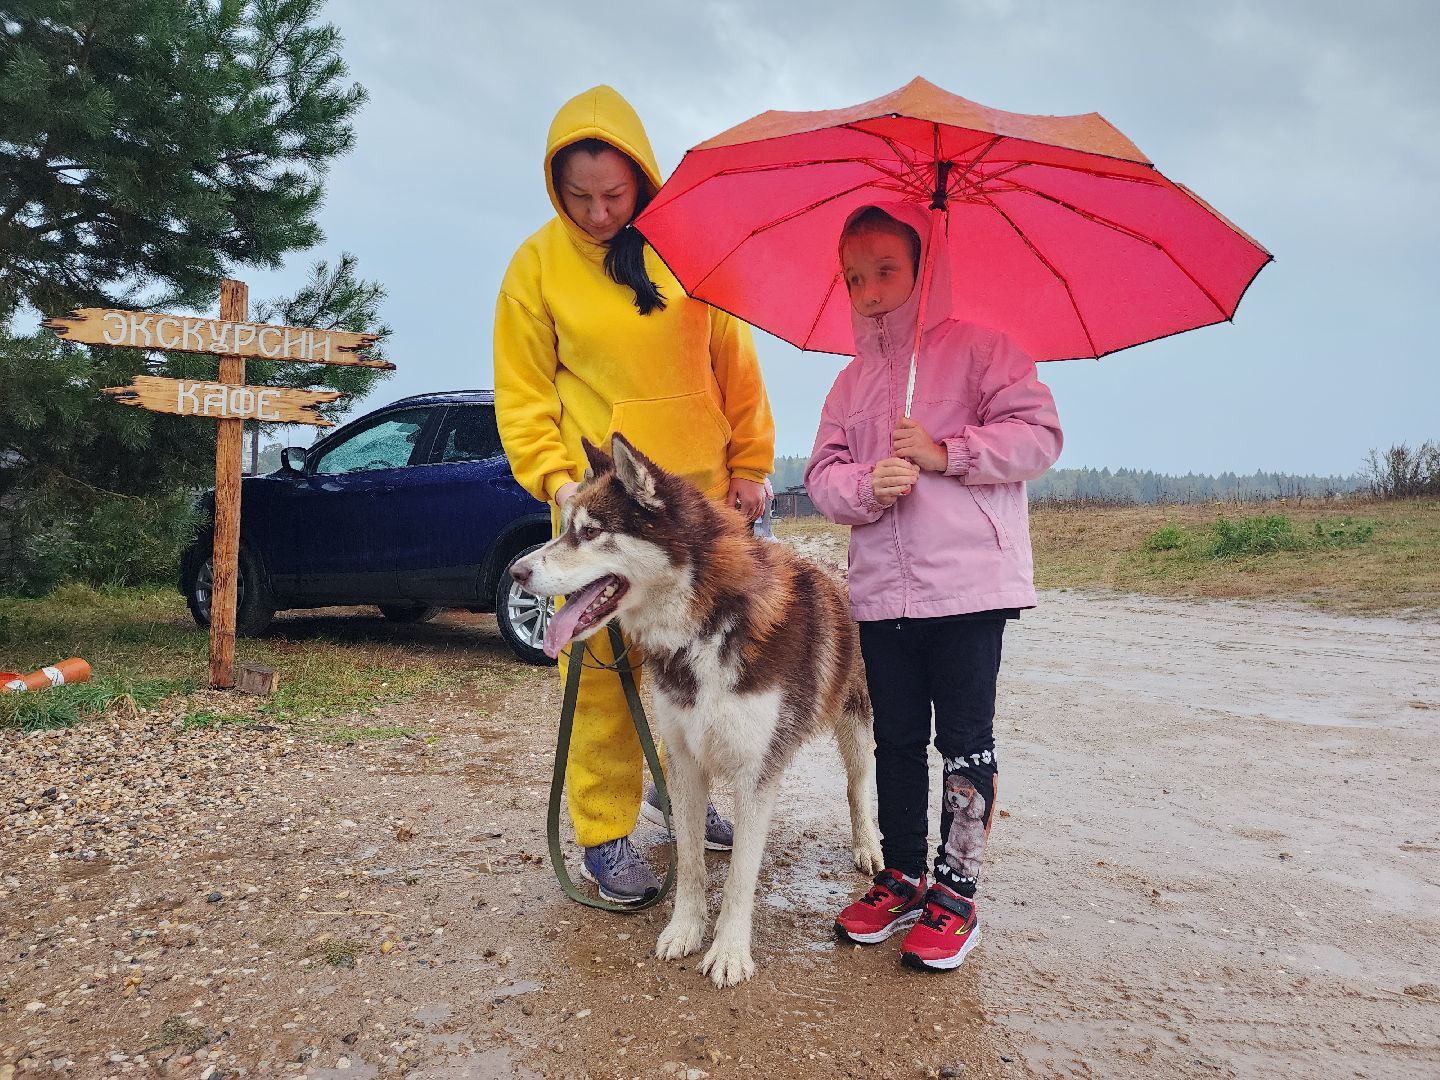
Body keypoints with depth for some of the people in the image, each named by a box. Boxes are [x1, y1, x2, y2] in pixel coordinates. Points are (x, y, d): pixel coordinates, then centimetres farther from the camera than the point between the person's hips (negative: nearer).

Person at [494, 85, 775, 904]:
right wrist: (556, 480, -11)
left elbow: (734, 366, 8)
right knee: (603, 662, -2)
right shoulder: (538, 265, 0)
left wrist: (749, 463, 5)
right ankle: (605, 832, 12)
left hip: (697, 492, 3)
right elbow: (522, 394, 1)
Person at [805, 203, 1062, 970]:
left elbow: (1038, 435, -8)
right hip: (880, 589, 5)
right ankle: (901, 878, 26)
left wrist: (944, 452, -17)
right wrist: (867, 484, -12)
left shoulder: (979, 350, 1)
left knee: (965, 736, 1)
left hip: (969, 582, -5)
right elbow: (822, 474, 9)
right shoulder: (852, 382, 16)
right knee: (896, 737, 12)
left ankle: (955, 891, 12)